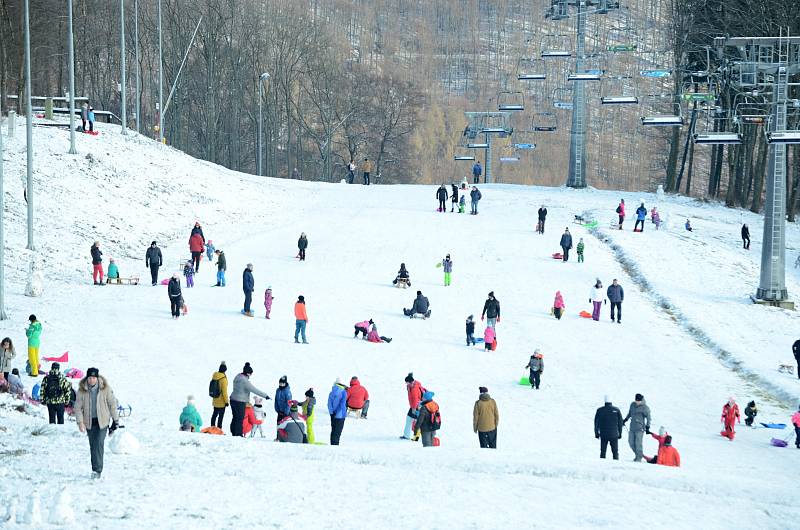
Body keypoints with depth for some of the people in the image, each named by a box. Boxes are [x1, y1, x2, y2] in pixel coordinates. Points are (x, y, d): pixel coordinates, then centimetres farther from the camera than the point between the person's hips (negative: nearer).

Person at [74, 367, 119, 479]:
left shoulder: (105, 388, -7)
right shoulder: (82, 390, -4)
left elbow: (112, 404, 2)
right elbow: (78, 407, -2)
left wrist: (115, 420, 5)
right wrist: (80, 422, -13)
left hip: (102, 421, -2)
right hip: (89, 422, 3)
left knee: (99, 444, -15)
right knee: (93, 446, 8)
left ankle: (97, 470, -15)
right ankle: (96, 469, 18)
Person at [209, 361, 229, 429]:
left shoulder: (214, 376, 0)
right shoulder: (223, 379, -20)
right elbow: (224, 391, -17)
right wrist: (226, 401, -11)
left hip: (215, 400, 7)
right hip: (221, 402, -7)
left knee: (214, 414, 18)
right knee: (221, 415, -1)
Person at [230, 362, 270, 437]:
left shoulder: (237, 377, 8)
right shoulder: (245, 381, -21)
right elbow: (254, 390, -21)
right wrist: (265, 395, -16)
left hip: (233, 399, 9)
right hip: (240, 402, -9)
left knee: (235, 418, 16)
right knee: (240, 419, -1)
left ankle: (233, 433, 22)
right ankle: (238, 434, 3)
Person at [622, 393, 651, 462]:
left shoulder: (645, 407, -9)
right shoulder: (632, 405, 8)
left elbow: (648, 417, -7)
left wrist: (647, 427, -13)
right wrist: (625, 420, 31)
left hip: (640, 428, -7)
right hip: (632, 427, 7)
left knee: (638, 443, -10)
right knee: (631, 442, 7)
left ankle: (639, 457, -1)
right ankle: (638, 454, 23)